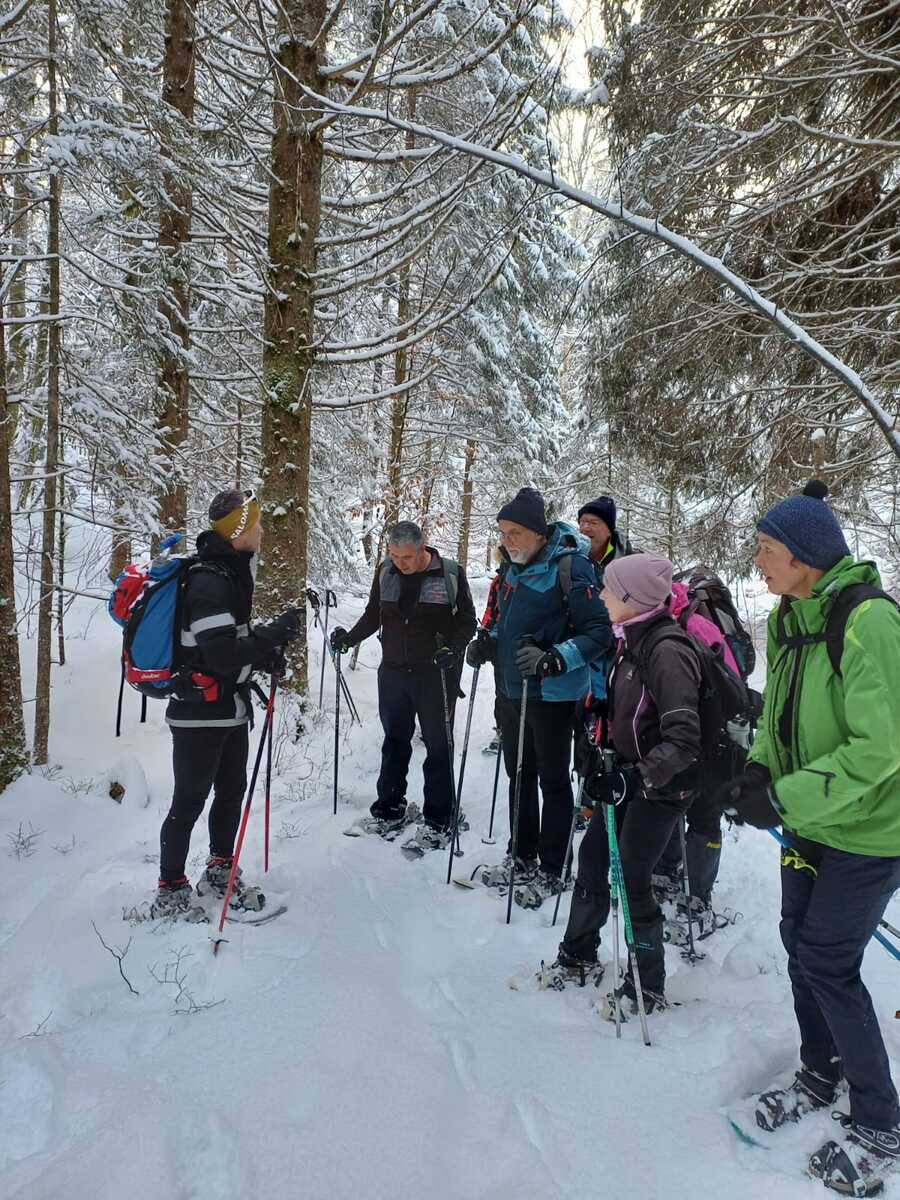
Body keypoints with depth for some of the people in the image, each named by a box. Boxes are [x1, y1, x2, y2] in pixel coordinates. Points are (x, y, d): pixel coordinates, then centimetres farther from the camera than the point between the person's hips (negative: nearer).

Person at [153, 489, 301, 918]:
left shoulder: (231, 572, 9)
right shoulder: (209, 581, -23)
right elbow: (222, 655, -27)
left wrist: (264, 654, 3)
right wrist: (275, 633, -21)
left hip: (230, 709, 9)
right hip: (201, 714, -9)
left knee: (232, 790, 19)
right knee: (190, 801, 3)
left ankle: (220, 871, 36)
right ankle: (170, 893, 18)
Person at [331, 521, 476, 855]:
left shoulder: (451, 574, -9)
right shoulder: (386, 572, 2)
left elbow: (467, 622, -4)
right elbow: (374, 615, 13)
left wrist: (453, 648, -21)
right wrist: (350, 637, -2)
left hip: (436, 675, -4)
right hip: (393, 672, 4)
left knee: (437, 746, 3)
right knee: (394, 743, 15)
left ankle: (437, 822, 13)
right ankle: (389, 810, 29)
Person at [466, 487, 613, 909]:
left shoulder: (568, 567, -17)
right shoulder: (514, 568, 7)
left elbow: (599, 632, -20)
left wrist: (553, 659, -31)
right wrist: (489, 642, 3)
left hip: (551, 695, -8)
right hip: (511, 689, 8)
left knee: (553, 782, 6)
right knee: (519, 775, 18)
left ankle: (550, 873, 20)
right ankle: (522, 857, 34)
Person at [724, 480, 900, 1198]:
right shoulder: (787, 620, 1)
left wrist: (783, 798, -27)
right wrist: (760, 769, -5)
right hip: (808, 822, 8)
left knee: (827, 963, -2)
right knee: (800, 944, 15)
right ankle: (820, 1077, 38)